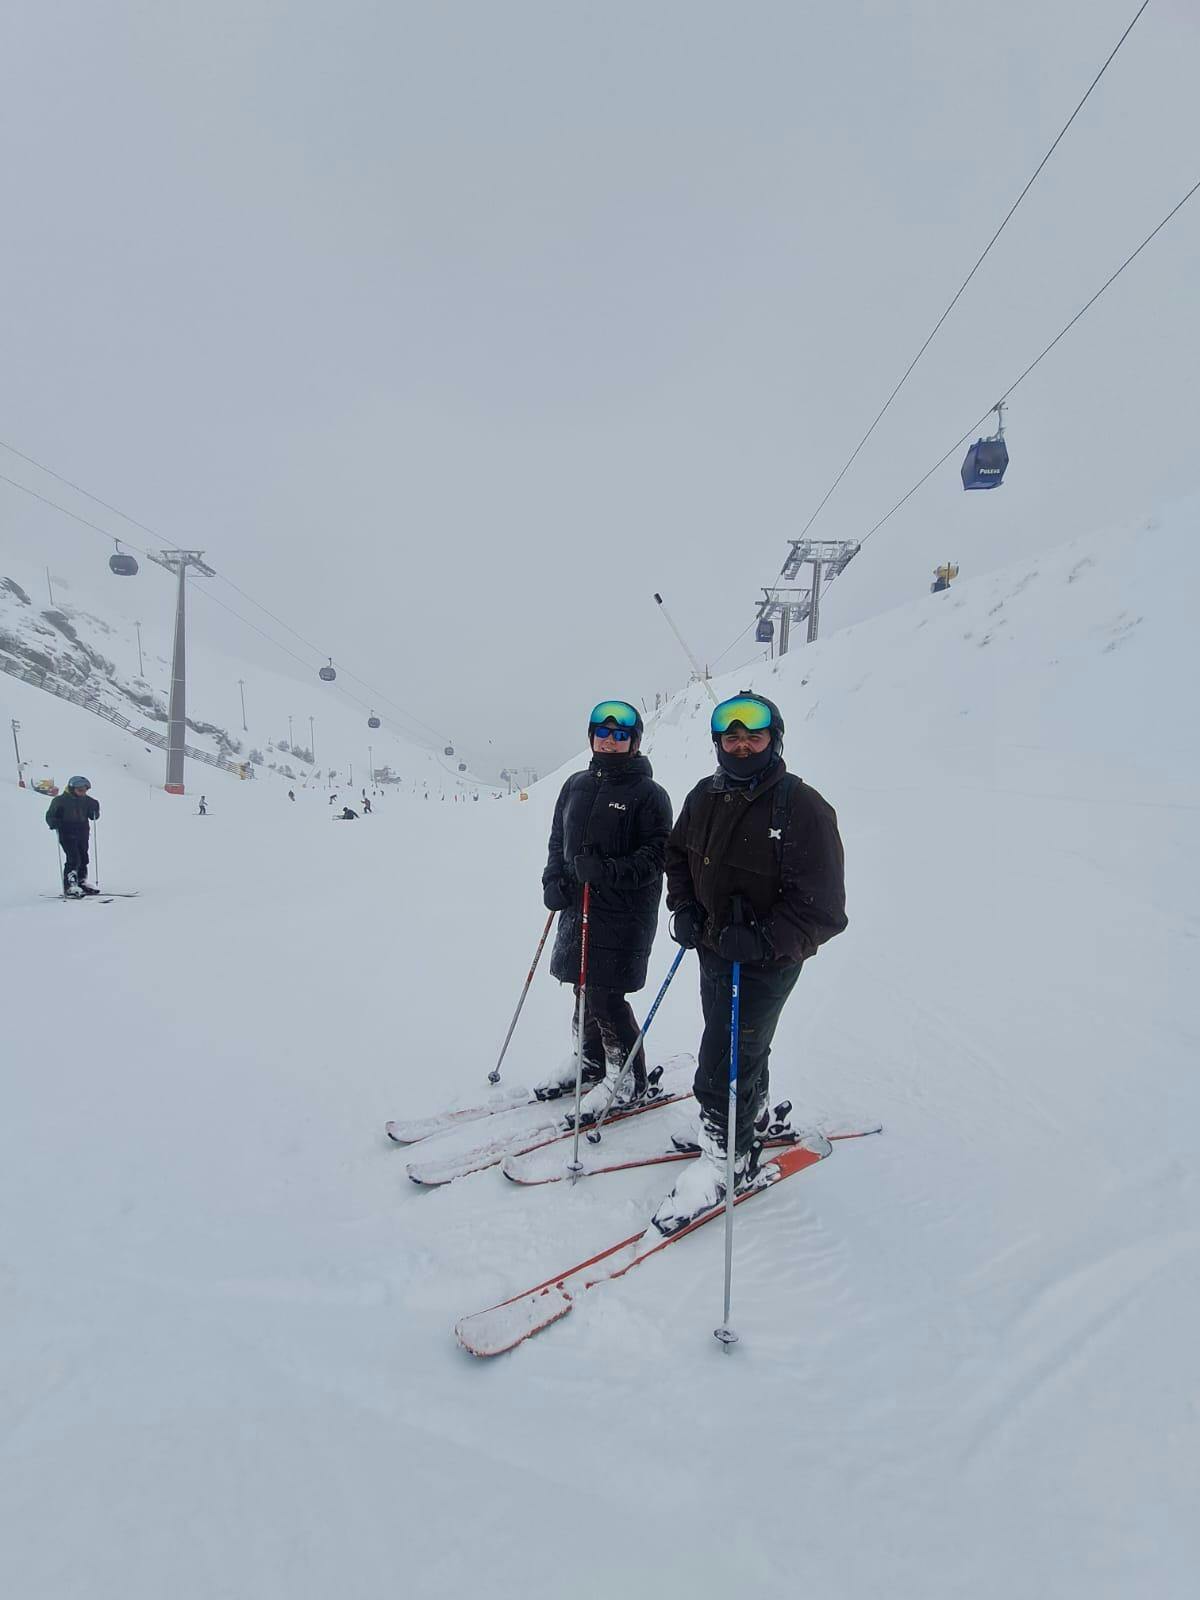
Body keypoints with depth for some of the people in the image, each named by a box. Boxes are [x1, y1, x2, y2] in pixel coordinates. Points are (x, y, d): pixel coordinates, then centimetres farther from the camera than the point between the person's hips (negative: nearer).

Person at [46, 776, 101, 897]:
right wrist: (55, 824, -22)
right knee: (73, 859, -17)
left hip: (83, 834, 5)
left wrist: (95, 809, -7)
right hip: (67, 834, -5)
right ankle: (69, 886, -13)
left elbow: (93, 816, 13)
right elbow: (50, 816, -2)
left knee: (83, 859, 11)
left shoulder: (86, 800, 6)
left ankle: (82, 882, 26)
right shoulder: (60, 800, -7)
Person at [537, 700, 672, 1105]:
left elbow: (657, 854, -12)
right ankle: (590, 1062, 36)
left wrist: (610, 871, -25)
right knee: (584, 989, 14)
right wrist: (553, 880, 3)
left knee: (606, 998, -4)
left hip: (623, 913, -6)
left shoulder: (648, 793, -6)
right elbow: (558, 839, 18)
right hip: (577, 906, 6)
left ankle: (632, 1077, 16)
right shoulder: (575, 785, 11)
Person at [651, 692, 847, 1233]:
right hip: (713, 949, 7)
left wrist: (762, 941, -30)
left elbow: (819, 908, -20)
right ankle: (754, 1121, 49)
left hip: (765, 960, -6)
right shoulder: (705, 797, -2)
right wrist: (683, 907, 0)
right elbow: (678, 853, 15)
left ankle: (724, 1156, 20)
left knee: (724, 1060, -3)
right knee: (741, 1046, 24)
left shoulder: (803, 809, -21)